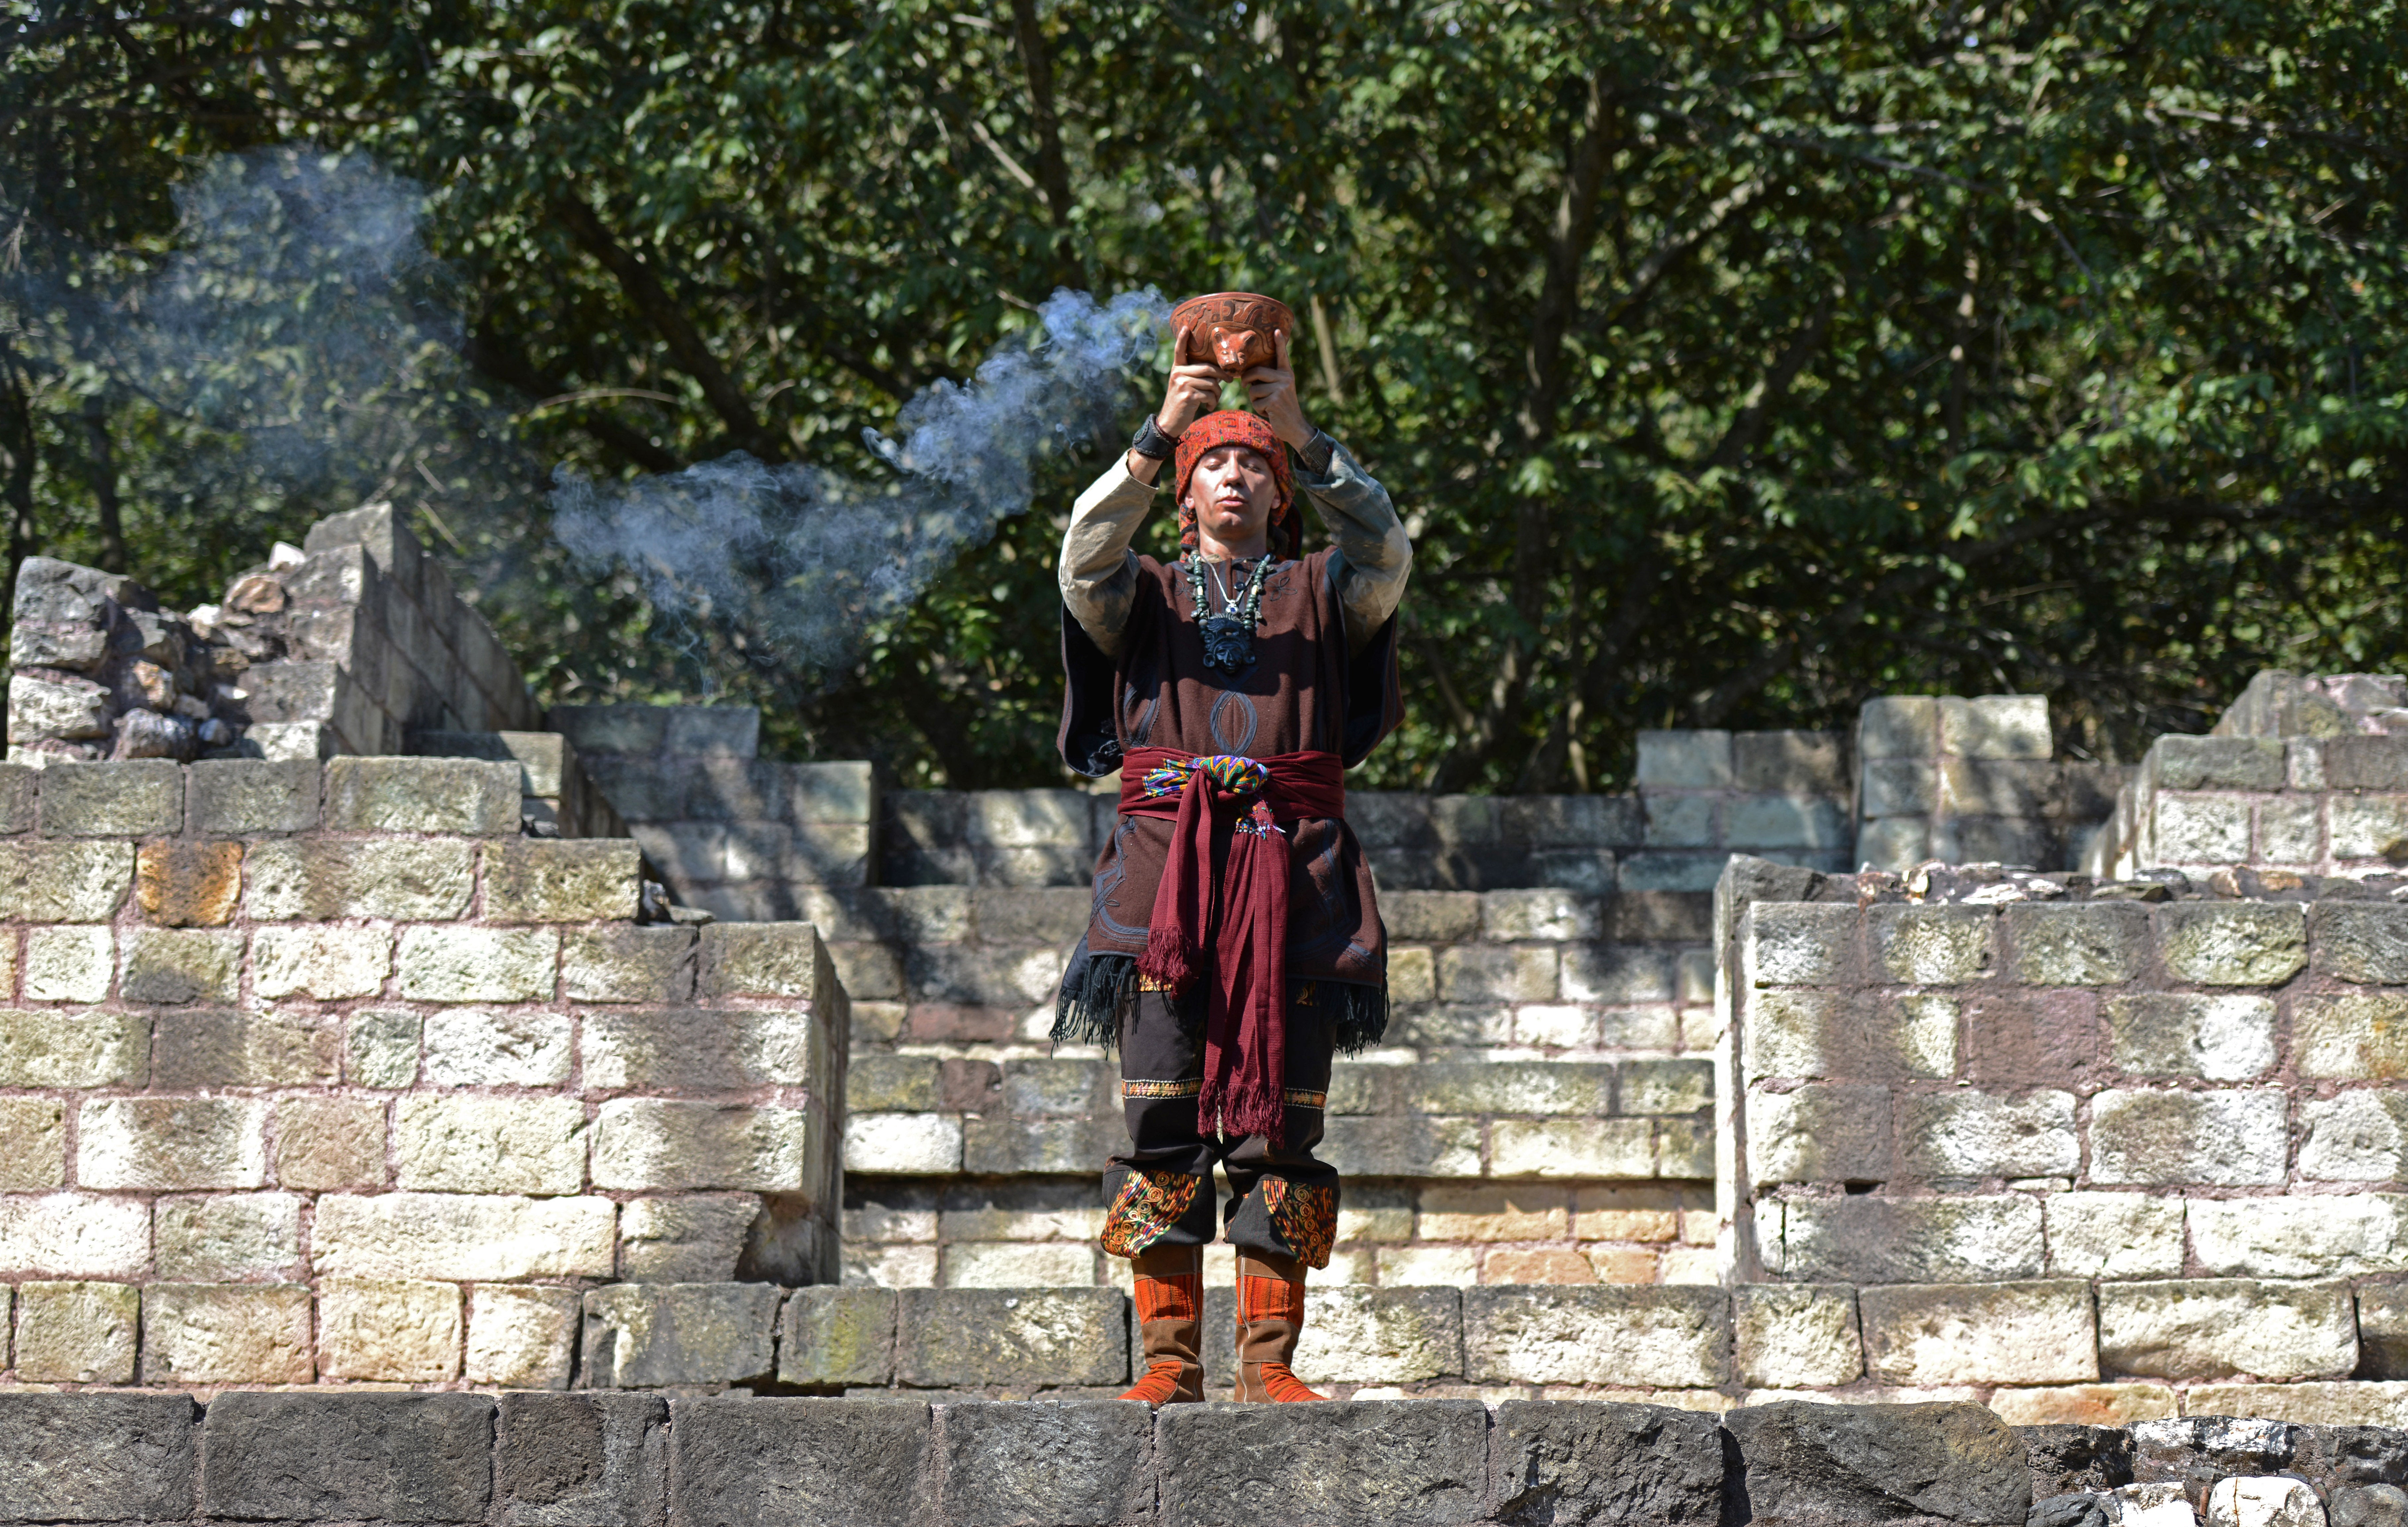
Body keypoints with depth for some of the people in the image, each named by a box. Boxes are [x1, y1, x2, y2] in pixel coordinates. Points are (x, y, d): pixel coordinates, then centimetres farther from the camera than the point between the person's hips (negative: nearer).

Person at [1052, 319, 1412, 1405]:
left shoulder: (1320, 593, 17)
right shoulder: (1145, 595, 17)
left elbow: (1386, 552, -5)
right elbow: (1086, 554, -6)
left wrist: (1301, 435, -14)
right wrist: (1160, 432, -16)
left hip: (1289, 867, 0)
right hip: (1165, 867, 0)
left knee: (1281, 1115, -3)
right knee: (1161, 1115, -5)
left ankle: (1268, 1358, 0)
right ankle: (1170, 1357, -2)